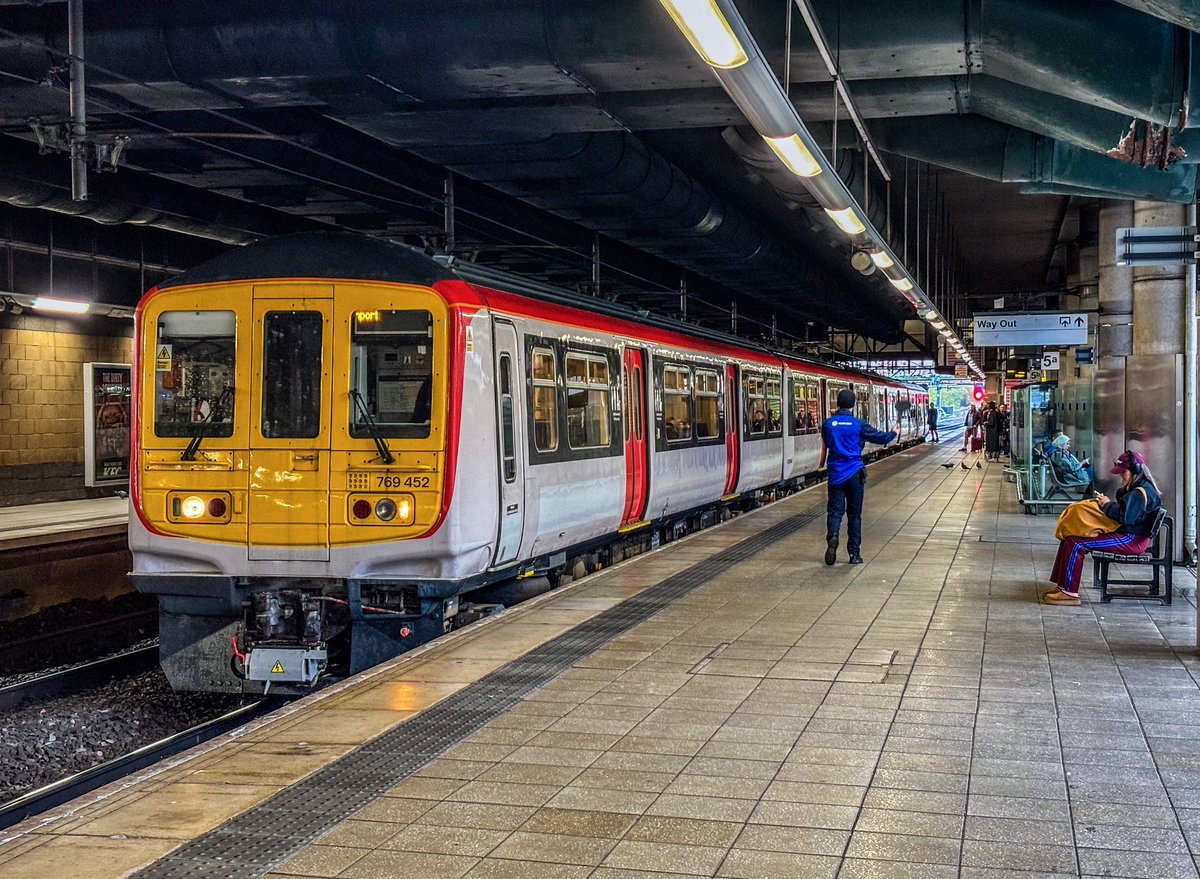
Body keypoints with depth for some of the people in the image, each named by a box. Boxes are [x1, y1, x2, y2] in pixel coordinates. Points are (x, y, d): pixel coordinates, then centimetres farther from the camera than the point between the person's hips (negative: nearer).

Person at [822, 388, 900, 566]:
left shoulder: (828, 424, -2)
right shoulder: (858, 424, -8)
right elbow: (880, 437, 4)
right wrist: (894, 433, 25)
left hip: (835, 474, 1)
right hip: (854, 473, -1)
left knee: (835, 510, 5)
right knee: (854, 513, 8)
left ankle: (832, 536, -26)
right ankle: (854, 553, 11)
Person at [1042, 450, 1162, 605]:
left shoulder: (1141, 492, -17)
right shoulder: (1138, 488, 17)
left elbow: (1124, 516, -27)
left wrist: (1107, 505, -11)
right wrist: (1107, 502, 8)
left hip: (1132, 540, -11)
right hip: (1123, 533, 11)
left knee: (1075, 544, -20)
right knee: (1069, 538, 7)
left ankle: (1069, 592, -17)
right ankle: (1063, 586, 5)